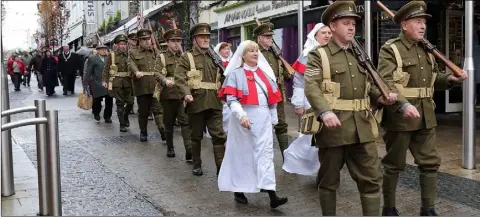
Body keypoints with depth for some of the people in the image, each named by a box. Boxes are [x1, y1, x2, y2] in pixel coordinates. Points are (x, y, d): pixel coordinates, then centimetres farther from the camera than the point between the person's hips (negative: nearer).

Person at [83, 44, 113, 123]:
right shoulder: (92, 59, 2)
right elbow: (88, 72, 0)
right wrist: (85, 84, -4)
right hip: (98, 84, -2)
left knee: (109, 101, 2)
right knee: (97, 101, 7)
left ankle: (107, 116, 16)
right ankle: (96, 114, 31)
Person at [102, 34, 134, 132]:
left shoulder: (128, 55, 9)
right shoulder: (111, 55, 3)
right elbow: (106, 69, 1)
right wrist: (104, 80, -7)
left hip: (127, 82, 2)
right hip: (116, 82, -2)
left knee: (130, 102, 0)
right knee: (120, 103, 0)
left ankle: (125, 116, 29)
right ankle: (122, 124, 8)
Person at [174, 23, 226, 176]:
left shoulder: (214, 57, 16)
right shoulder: (186, 57, 0)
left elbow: (222, 77, 20)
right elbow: (179, 78, -12)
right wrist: (186, 94, -27)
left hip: (214, 103, 3)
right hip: (196, 103, -3)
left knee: (219, 135, -3)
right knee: (196, 136, 10)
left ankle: (221, 167, 0)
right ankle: (197, 165, 26)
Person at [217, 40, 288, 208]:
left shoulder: (264, 72, 12)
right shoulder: (235, 73, -4)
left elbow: (272, 96, 17)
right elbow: (231, 98, -13)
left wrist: (274, 118, 15)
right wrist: (241, 115, -26)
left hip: (263, 118, 4)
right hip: (244, 118, -4)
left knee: (265, 152, -2)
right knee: (242, 154, 7)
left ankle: (272, 195, -6)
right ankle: (238, 190, 24)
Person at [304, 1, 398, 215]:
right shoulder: (318, 55, -3)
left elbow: (368, 86, 22)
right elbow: (311, 87, -16)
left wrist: (381, 97, 0)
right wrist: (325, 112, -32)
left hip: (362, 128, 5)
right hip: (333, 127, -5)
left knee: (371, 178, 6)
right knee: (329, 181, 8)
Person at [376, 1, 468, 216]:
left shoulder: (426, 50, 14)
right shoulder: (390, 50, -10)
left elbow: (433, 78, 23)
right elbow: (385, 83, -22)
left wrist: (450, 78, 2)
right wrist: (404, 105, -35)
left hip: (425, 117, 7)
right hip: (399, 116, -7)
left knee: (430, 163, 9)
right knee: (394, 165, 5)